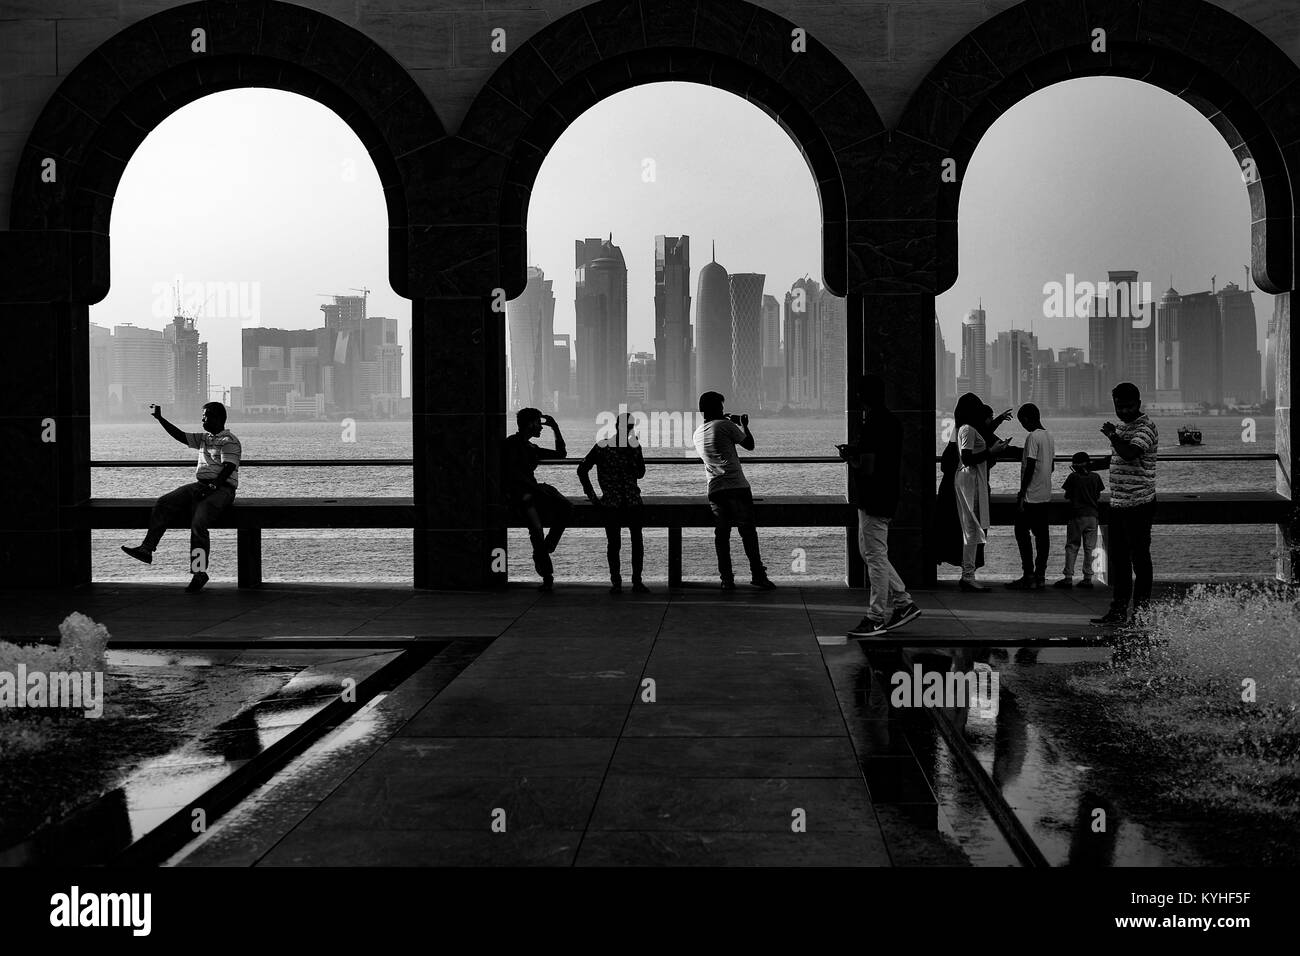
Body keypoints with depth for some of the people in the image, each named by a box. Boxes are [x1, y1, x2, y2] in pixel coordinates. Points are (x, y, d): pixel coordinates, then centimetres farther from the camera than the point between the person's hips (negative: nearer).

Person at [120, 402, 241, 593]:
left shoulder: (230, 441, -5)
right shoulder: (204, 438, 22)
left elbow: (228, 469, -15)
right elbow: (180, 436, 20)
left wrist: (212, 487, -25)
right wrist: (160, 418, 15)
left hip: (221, 489, -8)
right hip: (199, 485, 8)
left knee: (198, 523, -29)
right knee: (162, 504, -11)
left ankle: (199, 572, -26)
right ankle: (146, 549, -18)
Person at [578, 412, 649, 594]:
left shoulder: (635, 446, 11)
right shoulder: (602, 446, 4)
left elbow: (640, 474, 5)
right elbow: (582, 470, 8)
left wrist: (634, 452, -8)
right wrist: (592, 495, 4)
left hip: (632, 501, 2)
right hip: (611, 502, -2)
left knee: (637, 539, -5)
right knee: (613, 542, -5)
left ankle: (637, 581, 2)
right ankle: (616, 582, 3)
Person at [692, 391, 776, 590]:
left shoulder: (698, 433, 13)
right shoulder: (724, 425, -5)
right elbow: (749, 445, 2)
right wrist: (744, 425, 20)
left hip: (714, 490, 5)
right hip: (737, 487, -5)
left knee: (721, 536, 5)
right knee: (748, 533, 0)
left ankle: (726, 579, 2)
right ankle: (758, 575, 0)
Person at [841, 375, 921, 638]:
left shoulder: (873, 426, -19)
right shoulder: (891, 421, 13)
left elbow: (866, 468, -24)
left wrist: (848, 458, -5)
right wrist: (854, 451, 12)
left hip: (873, 502, -10)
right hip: (885, 497, 10)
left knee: (875, 557, -3)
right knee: (871, 553, 18)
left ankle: (876, 618, 4)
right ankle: (903, 602, 20)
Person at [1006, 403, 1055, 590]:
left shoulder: (1032, 437, -15)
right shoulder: (1049, 436, 11)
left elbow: (1030, 467, -18)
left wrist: (1022, 494, -15)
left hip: (1031, 496, -8)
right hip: (1046, 495, 8)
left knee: (1022, 533, -2)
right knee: (1042, 534, 8)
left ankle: (1028, 576, -4)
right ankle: (1040, 575, 10)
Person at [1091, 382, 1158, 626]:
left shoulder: (1145, 427, -12)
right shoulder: (1121, 425, 16)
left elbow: (1130, 453, -29)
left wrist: (1112, 435, -20)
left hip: (1139, 504, -9)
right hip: (1118, 504, 9)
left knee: (1139, 559, -3)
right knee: (1118, 560, 10)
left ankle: (1142, 612, 3)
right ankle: (1118, 612, 15)